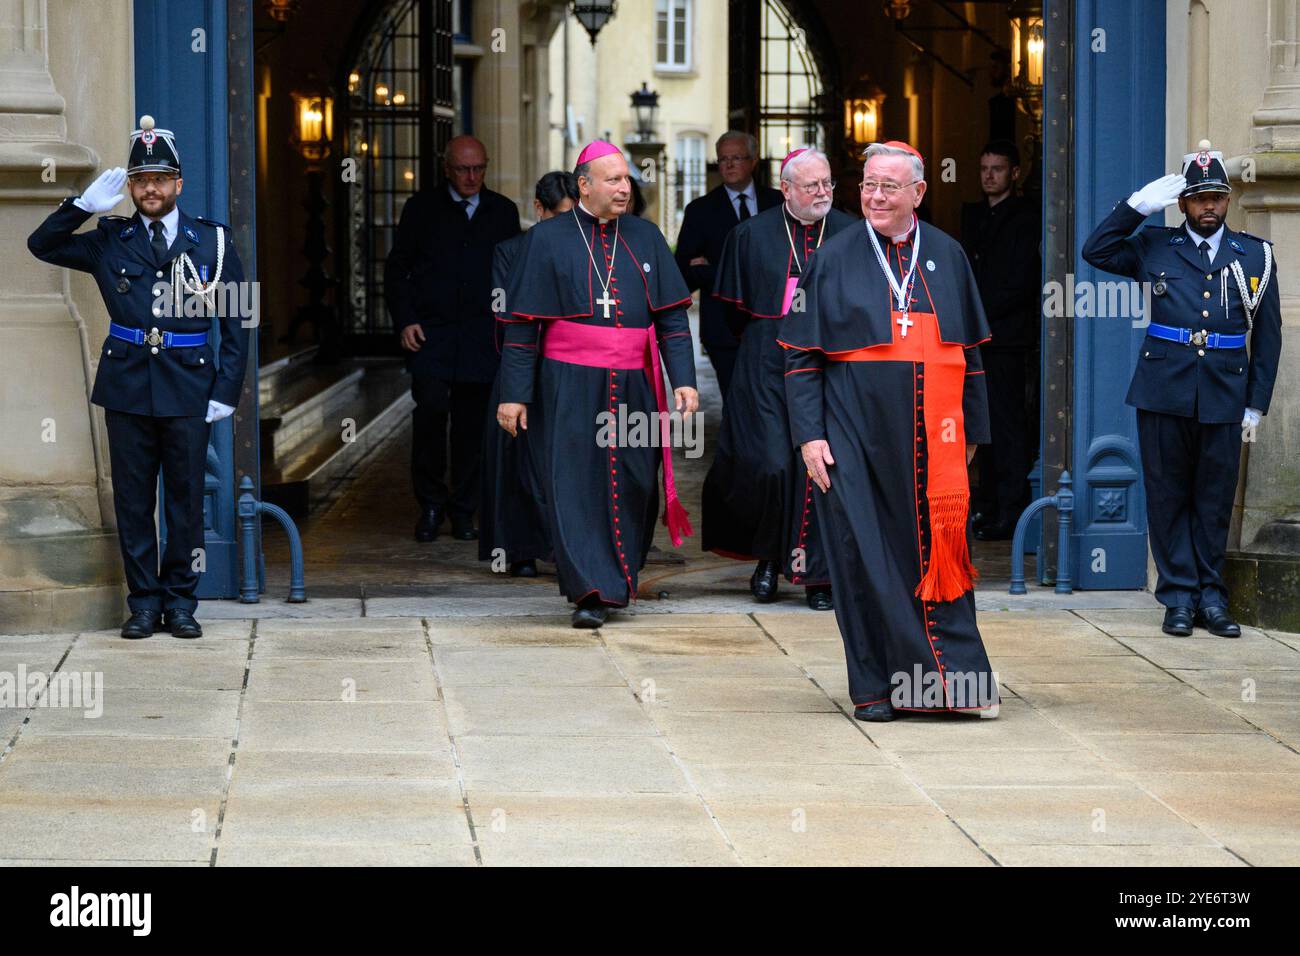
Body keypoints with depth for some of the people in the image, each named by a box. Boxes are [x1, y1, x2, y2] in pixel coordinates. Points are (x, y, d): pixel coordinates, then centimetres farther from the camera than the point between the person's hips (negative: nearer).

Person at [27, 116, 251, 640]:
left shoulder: (213, 240, 4)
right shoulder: (111, 241, 7)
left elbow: (235, 323, 5)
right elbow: (42, 244, 8)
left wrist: (227, 392, -2)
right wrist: (84, 205, -5)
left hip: (189, 388, -1)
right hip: (127, 387, 1)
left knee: (186, 498, 3)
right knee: (133, 499, 4)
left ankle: (180, 602, 13)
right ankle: (144, 602, 12)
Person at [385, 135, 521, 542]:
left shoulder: (502, 212, 12)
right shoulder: (422, 208, 6)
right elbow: (396, 268, 7)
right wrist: (404, 320, -4)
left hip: (481, 336, 2)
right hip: (429, 331, -2)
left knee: (472, 423, 1)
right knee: (431, 408, -16)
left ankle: (462, 510, 12)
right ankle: (430, 504, -1)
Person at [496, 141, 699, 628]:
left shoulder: (646, 238, 8)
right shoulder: (547, 240, 0)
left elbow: (672, 317, 8)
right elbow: (522, 326, 0)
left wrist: (683, 380, -3)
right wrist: (514, 395, -4)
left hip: (634, 386, 3)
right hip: (570, 386, -3)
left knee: (632, 487, 6)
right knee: (575, 484, -8)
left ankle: (620, 581, 25)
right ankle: (591, 593, -9)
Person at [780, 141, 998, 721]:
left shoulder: (947, 256, 9)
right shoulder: (834, 259, 2)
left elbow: (968, 349, 14)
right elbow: (802, 353, 1)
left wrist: (971, 431, 10)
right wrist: (809, 434, -8)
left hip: (930, 435, 2)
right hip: (856, 431, -2)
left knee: (937, 551, 0)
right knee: (864, 553, -1)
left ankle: (954, 678, 6)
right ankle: (875, 688, 7)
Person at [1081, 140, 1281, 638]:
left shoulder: (1255, 255, 9)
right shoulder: (1155, 248, 9)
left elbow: (1267, 335, 9)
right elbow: (1095, 250, 5)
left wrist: (1256, 405, 4)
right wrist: (1137, 205, -2)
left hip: (1224, 394, 0)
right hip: (1165, 388, 0)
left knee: (1215, 498, 4)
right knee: (1169, 495, 2)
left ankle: (1211, 598, 12)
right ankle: (1179, 597, 7)